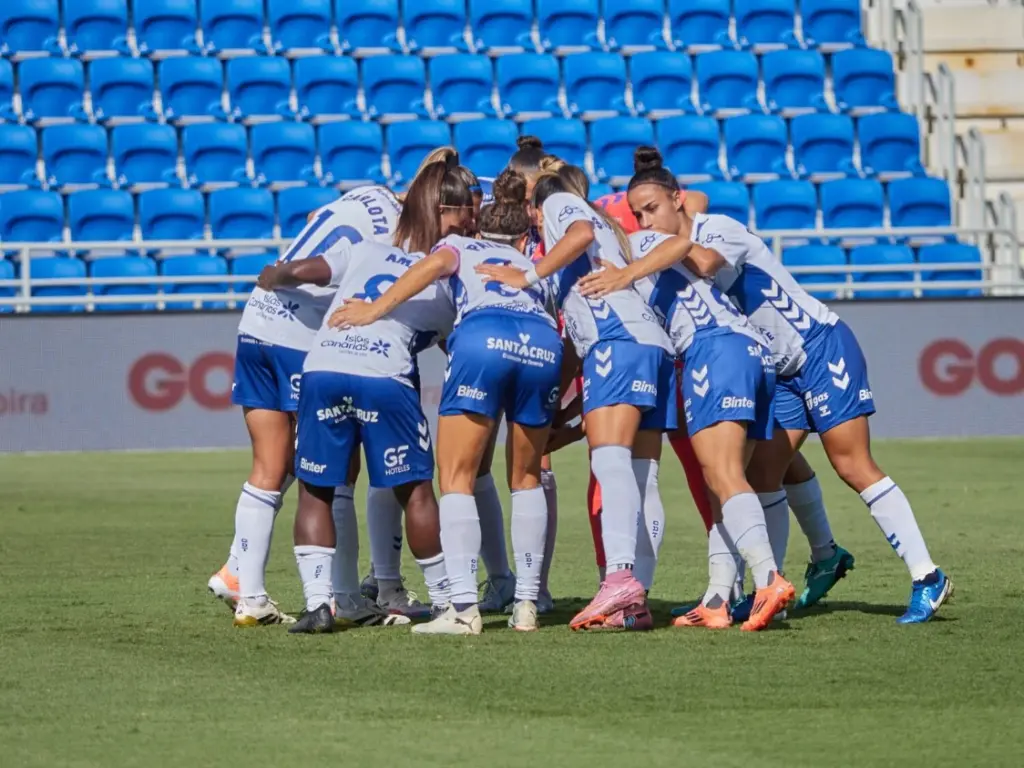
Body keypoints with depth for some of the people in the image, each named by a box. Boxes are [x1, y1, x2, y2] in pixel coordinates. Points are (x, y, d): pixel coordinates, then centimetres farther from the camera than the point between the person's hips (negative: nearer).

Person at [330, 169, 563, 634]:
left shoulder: (459, 246, 30)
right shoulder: (533, 267, 39)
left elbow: (436, 264, 6)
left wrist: (376, 309, 1)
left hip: (482, 336, -3)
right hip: (544, 344, 3)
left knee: (456, 477, 0)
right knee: (526, 478, 19)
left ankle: (463, 607, -13)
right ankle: (527, 604, 13)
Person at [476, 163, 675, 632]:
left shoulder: (558, 202, 12)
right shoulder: (606, 226, 36)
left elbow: (581, 233, -11)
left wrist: (528, 277, -9)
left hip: (618, 339, -9)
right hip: (653, 344, 9)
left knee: (609, 458, -24)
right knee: (640, 480, 0)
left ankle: (620, 578, -41)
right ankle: (634, 601, -7)